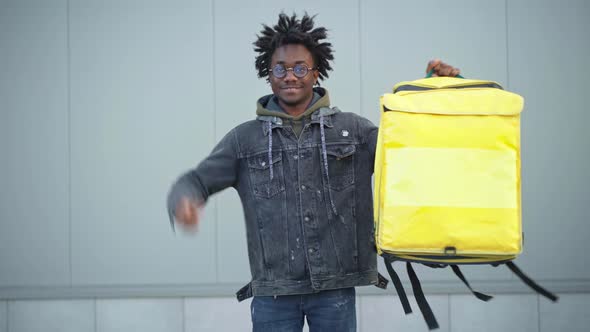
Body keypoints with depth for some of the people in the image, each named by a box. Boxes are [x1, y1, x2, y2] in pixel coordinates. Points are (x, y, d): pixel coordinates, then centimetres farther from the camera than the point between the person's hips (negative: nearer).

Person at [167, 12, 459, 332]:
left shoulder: (352, 130, 6)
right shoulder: (245, 138, 7)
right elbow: (197, 181, 7)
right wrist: (184, 200, -17)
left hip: (336, 286, 0)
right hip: (273, 291, 0)